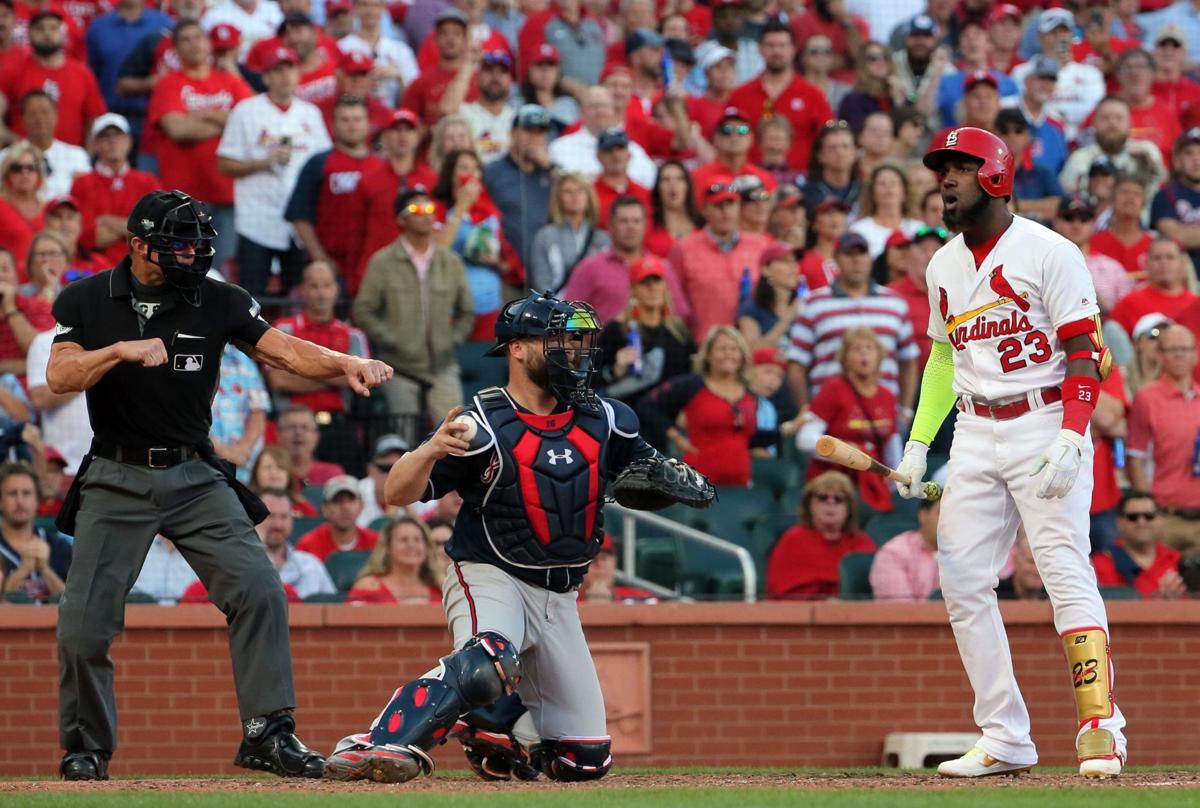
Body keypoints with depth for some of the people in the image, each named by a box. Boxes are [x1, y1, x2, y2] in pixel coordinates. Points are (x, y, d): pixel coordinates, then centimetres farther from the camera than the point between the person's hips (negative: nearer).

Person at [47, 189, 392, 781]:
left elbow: (284, 350, -11)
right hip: (116, 481, -1)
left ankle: (267, 733, -11)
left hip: (196, 478, 1)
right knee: (84, 622, -5)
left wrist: (346, 365, -28)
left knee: (258, 593, -15)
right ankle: (86, 748, 14)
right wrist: (122, 349, -29)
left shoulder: (217, 303, -1)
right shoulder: (87, 301, -2)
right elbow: (59, 377, -14)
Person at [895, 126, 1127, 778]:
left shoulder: (1049, 254, -7)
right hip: (974, 433, 7)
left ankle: (1100, 726, -12)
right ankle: (1005, 739, 4)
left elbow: (1087, 355, -11)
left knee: (1066, 570, -14)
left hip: (1044, 424, -7)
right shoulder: (943, 267, 14)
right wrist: (918, 443, 15)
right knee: (961, 580, 0)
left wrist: (1070, 439, -22)